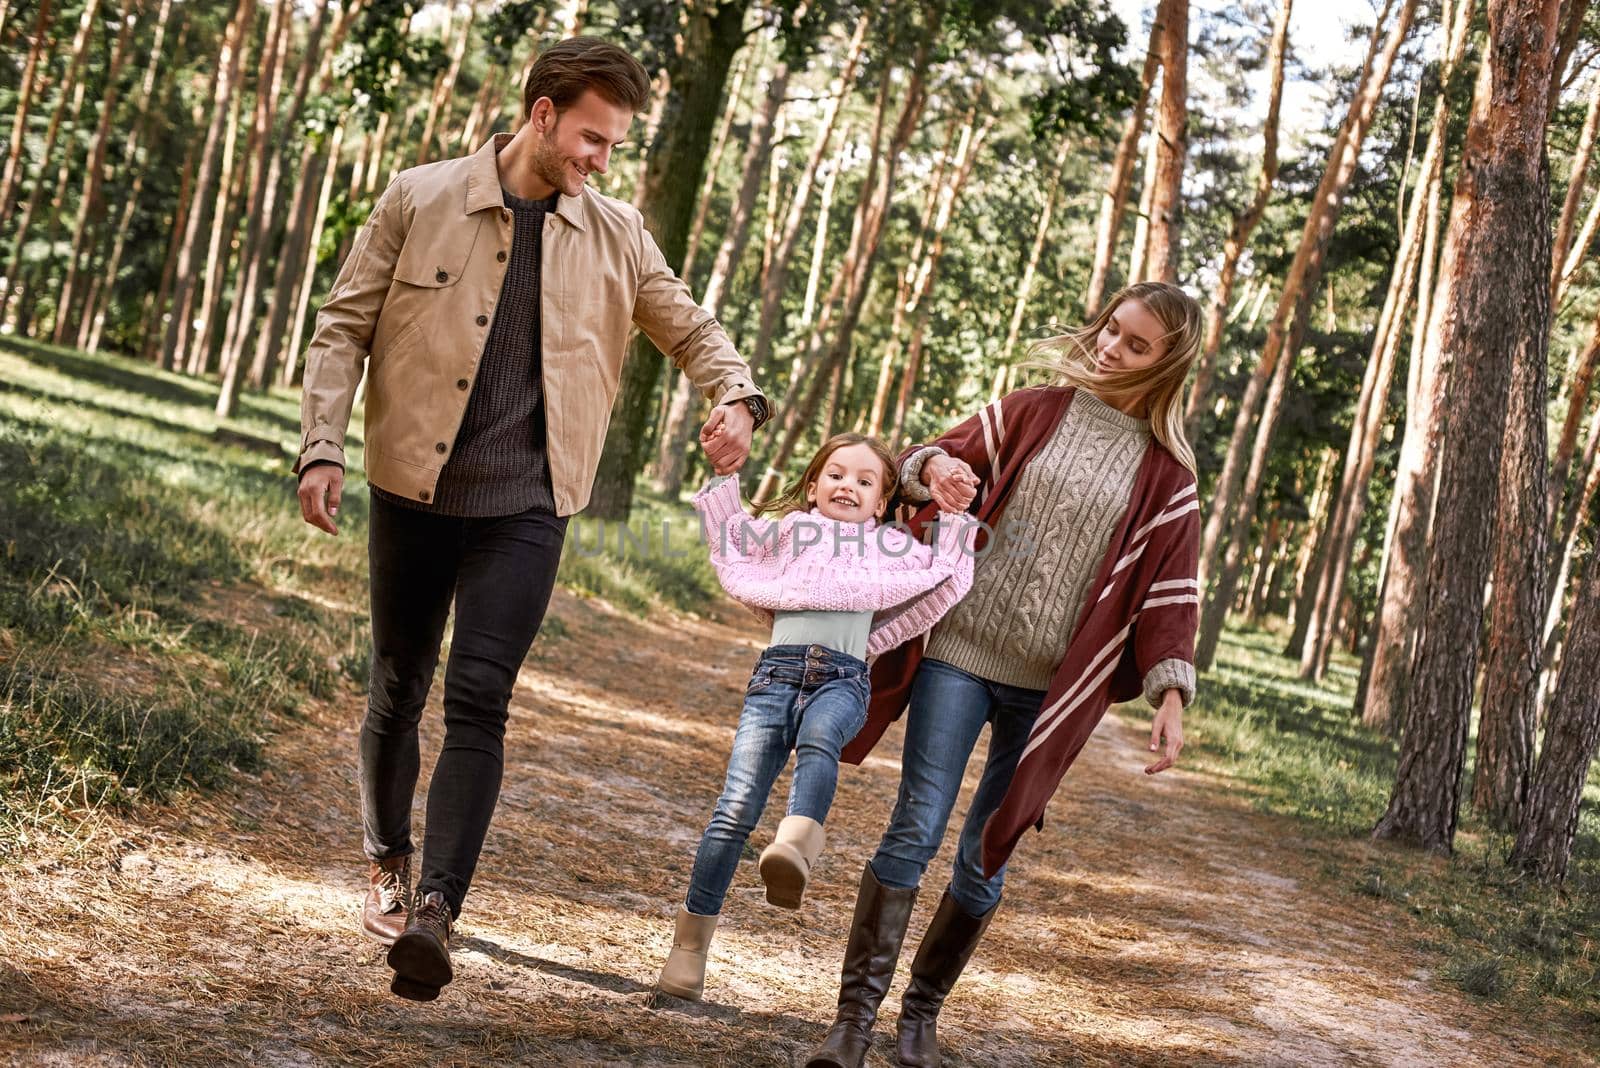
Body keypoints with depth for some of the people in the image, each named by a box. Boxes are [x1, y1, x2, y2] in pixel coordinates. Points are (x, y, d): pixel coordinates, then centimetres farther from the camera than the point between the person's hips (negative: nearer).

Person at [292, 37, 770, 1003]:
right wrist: (323, 446, -9)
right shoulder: (421, 200, -3)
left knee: (479, 698, -14)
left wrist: (737, 395, -6)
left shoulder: (616, 235, 4)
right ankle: (388, 864, 36)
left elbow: (690, 328, 15)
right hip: (414, 489, 0)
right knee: (399, 688, 14)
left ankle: (436, 909, -19)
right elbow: (344, 328, 1)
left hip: (526, 506, 0)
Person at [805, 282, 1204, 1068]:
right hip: (961, 653, 0)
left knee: (986, 857, 6)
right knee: (916, 830, -7)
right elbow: (944, 455, 8)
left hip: (1052, 688, 1)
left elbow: (1169, 586, 1)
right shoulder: (1036, 410, 5)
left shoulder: (1164, 470, 3)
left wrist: (1171, 694, -10)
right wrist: (935, 467, -17)